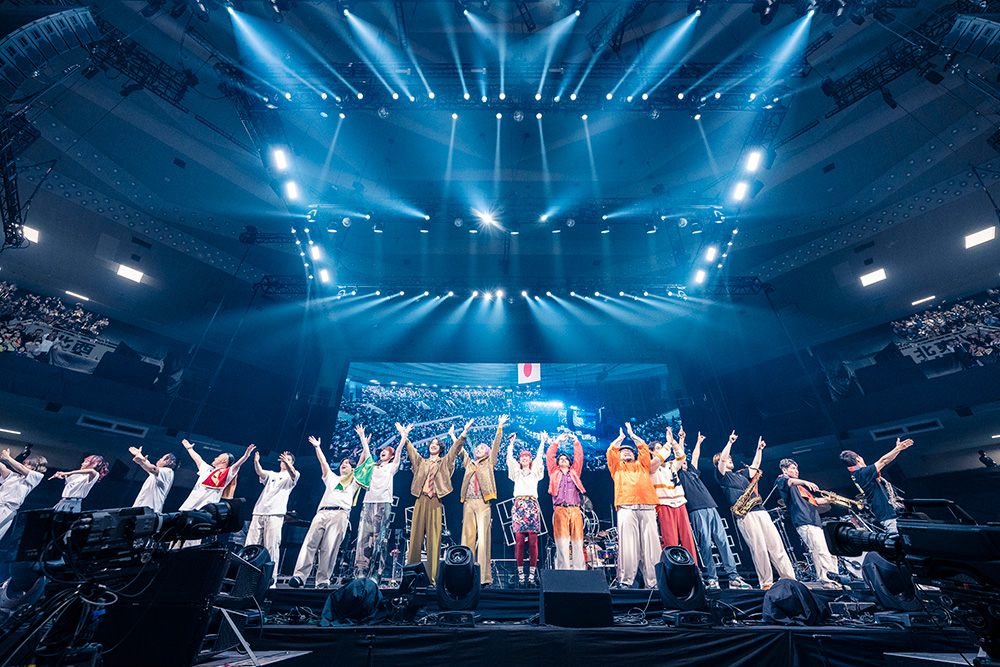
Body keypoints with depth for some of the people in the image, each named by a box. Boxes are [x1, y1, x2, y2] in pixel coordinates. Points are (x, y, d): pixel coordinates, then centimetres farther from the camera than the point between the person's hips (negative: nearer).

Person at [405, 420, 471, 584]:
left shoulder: (444, 462, 14)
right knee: (416, 536, 1)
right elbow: (410, 448, 17)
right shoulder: (421, 461, 19)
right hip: (420, 500, 2)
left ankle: (432, 576, 0)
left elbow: (455, 448, 6)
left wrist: (464, 432, -2)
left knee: (434, 538, -4)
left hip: (435, 501, -2)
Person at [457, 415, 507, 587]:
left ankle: (483, 576, -4)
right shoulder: (469, 463, 20)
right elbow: (460, 450, 22)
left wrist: (500, 428, -1)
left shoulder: (489, 463, 11)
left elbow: (496, 447, 5)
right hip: (468, 503, 4)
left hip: (483, 503, -3)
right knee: (468, 536, 3)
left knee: (483, 537, -7)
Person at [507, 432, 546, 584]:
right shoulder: (516, 472, 19)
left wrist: (542, 442, 15)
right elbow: (509, 458, 12)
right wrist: (512, 442, 13)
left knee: (533, 540, -4)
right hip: (519, 505, 0)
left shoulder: (535, 472, 19)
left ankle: (532, 571, 3)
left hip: (532, 505, 0)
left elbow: (539, 457, 14)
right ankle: (520, 571, 2)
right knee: (519, 539, -6)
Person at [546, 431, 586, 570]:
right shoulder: (554, 473, 20)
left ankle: (579, 569, 1)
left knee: (577, 542, -2)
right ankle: (563, 570, -6)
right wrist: (556, 441, 15)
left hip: (575, 510, 2)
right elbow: (549, 457, 14)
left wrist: (576, 441, 14)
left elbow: (579, 457, 17)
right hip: (560, 510, -2)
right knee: (562, 542, -8)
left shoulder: (574, 472, 23)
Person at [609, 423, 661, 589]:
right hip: (626, 508, -2)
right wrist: (621, 436, 22)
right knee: (627, 544, -8)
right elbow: (610, 450, 11)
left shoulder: (642, 465, 27)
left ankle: (652, 581, 4)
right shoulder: (617, 467, 21)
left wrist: (631, 434, 28)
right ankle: (625, 581, -4)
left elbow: (644, 448, 22)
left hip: (647, 508, 3)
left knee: (650, 544, -1)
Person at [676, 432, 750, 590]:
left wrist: (698, 442, 43)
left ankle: (733, 577, 0)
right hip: (697, 510, -6)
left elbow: (695, 456, 35)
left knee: (723, 541, -1)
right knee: (705, 544, -9)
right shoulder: (680, 473, 8)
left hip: (712, 508, 7)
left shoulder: (692, 471, 26)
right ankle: (711, 579, -4)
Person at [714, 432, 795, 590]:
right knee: (759, 549, -8)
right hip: (744, 514, -7)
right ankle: (765, 583, 1)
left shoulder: (740, 474, 26)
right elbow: (722, 459, -12)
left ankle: (790, 579, 8)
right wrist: (730, 442, -13)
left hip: (759, 510, 7)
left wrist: (759, 449, 30)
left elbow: (755, 466, 34)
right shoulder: (722, 475, 4)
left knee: (776, 544, 3)